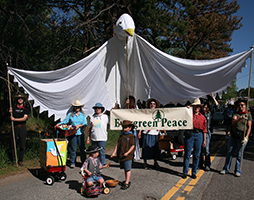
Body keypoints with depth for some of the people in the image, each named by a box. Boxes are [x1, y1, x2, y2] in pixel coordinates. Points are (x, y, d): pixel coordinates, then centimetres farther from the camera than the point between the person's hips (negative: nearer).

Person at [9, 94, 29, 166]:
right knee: (12, 144, 1)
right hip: (14, 127, 0)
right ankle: (12, 160, 14)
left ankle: (20, 160, 17)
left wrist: (14, 119, -14)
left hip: (22, 128, 0)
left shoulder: (26, 108, 3)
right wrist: (10, 112, -13)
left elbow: (24, 118, -8)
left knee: (22, 145, 4)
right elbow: (11, 118, 6)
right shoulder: (14, 107, 6)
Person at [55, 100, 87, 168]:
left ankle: (84, 162, 16)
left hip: (80, 133, 1)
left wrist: (79, 125, -15)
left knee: (82, 148, 4)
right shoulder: (70, 114, 8)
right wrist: (59, 124, -13)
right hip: (73, 134, -1)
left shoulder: (83, 115, 9)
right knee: (73, 149, 3)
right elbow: (65, 121, 2)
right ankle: (72, 163, 15)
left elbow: (85, 123, 1)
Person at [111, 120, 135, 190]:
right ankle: (127, 180, 30)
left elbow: (133, 146, -11)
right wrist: (114, 152, 6)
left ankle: (127, 183, 2)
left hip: (128, 156, -7)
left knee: (128, 169, -2)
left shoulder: (131, 136, -7)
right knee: (125, 169, 16)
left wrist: (127, 152, -20)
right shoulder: (121, 136, 11)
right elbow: (118, 144, 13)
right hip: (121, 155, 7)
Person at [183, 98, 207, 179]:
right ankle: (185, 172, 9)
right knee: (187, 154, 0)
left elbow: (204, 129, 13)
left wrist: (204, 140, 8)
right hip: (189, 134, -2)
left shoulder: (202, 117, 12)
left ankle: (194, 172, 18)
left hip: (199, 135, 2)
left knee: (197, 155, 6)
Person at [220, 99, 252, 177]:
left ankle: (238, 171, 18)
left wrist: (246, 137, -13)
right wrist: (240, 118, -32)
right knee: (229, 153, 7)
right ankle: (226, 169, 18)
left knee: (239, 155, 3)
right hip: (233, 136, 3)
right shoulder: (236, 114, 7)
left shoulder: (248, 115, 1)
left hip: (242, 137, -2)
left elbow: (249, 127, -3)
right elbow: (233, 122, -13)